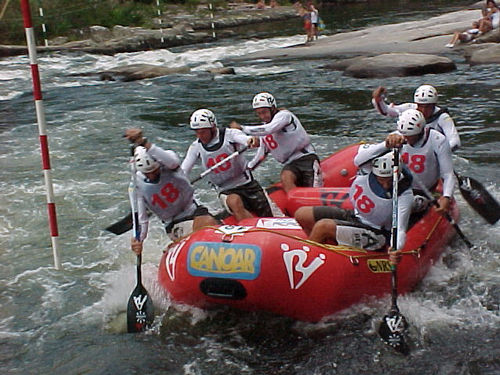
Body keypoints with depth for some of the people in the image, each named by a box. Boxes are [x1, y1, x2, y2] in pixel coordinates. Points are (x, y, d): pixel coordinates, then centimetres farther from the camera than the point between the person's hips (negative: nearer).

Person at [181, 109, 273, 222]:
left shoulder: (229, 134, -9)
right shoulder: (196, 147, -1)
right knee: (235, 202, -34)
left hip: (247, 184, 0)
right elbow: (181, 172, -1)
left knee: (268, 217, -5)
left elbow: (247, 140, -29)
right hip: (226, 191, 1)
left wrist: (253, 140, -52)